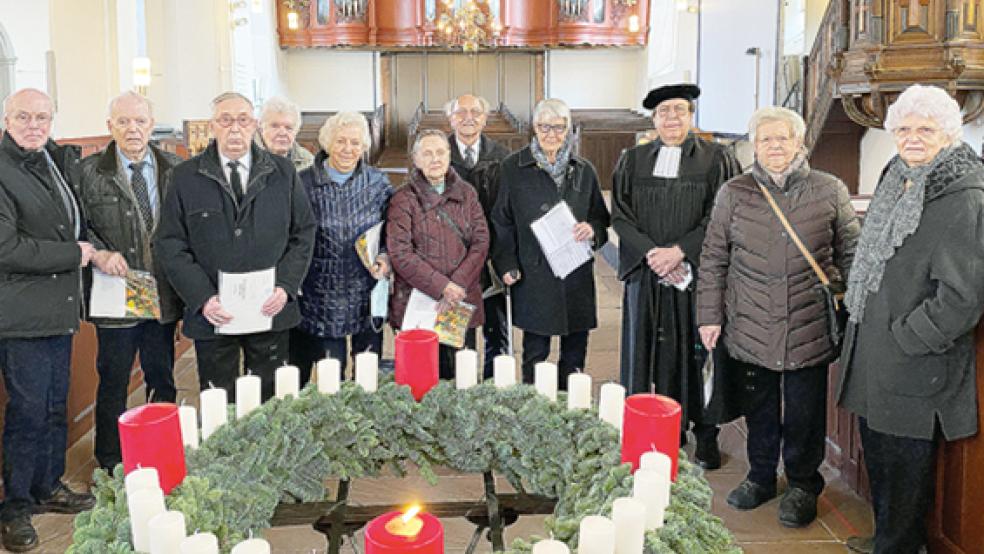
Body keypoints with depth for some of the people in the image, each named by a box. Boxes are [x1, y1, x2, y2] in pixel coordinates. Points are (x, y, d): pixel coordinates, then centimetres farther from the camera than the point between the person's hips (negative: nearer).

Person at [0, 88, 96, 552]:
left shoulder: (59, 160, 11)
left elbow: (76, 221, 26)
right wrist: (73, 255, -14)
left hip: (60, 308, 8)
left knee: (55, 406, 17)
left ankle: (49, 487, 32)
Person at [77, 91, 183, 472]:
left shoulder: (174, 169, 4)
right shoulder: (89, 171, -3)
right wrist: (99, 254, -19)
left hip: (164, 294, 3)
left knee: (163, 380, 14)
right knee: (113, 383, 8)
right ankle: (110, 467, 24)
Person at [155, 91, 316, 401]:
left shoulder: (283, 173, 5)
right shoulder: (185, 177, 1)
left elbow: (304, 233, 6)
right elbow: (169, 244, -1)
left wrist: (285, 286, -7)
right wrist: (202, 298, -12)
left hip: (271, 312, 1)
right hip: (212, 316, -1)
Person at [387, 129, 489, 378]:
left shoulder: (466, 193, 10)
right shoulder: (404, 199, -1)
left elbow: (481, 242, 3)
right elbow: (400, 254, -10)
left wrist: (458, 287, -10)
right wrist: (442, 287, -16)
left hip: (463, 303, 3)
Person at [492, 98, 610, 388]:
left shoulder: (583, 170, 9)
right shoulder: (513, 167, 2)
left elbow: (601, 217, 15)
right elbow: (502, 222, 3)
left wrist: (593, 230, -8)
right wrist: (507, 265, -7)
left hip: (577, 277, 3)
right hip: (534, 276, -3)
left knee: (575, 355, 8)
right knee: (535, 355, 3)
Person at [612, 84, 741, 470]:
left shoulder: (716, 159, 3)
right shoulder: (632, 161, 11)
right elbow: (620, 215, 4)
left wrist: (679, 250, -14)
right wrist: (651, 252, -10)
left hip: (696, 274, -2)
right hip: (646, 274, 2)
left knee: (695, 350, 1)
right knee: (648, 350, 4)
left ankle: (705, 437, 13)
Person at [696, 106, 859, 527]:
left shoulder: (830, 192, 1)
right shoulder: (733, 193, 2)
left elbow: (850, 254, 7)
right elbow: (713, 258, 5)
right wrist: (709, 315, 1)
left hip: (809, 329, -1)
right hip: (751, 328, 1)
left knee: (804, 411, 8)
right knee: (759, 408, 14)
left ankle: (803, 485, 28)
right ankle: (760, 477, 33)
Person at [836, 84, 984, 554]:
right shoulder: (894, 183, 9)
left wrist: (902, 339, -16)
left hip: (915, 370, -8)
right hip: (871, 355, 8)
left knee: (906, 470, 7)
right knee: (878, 459, 21)